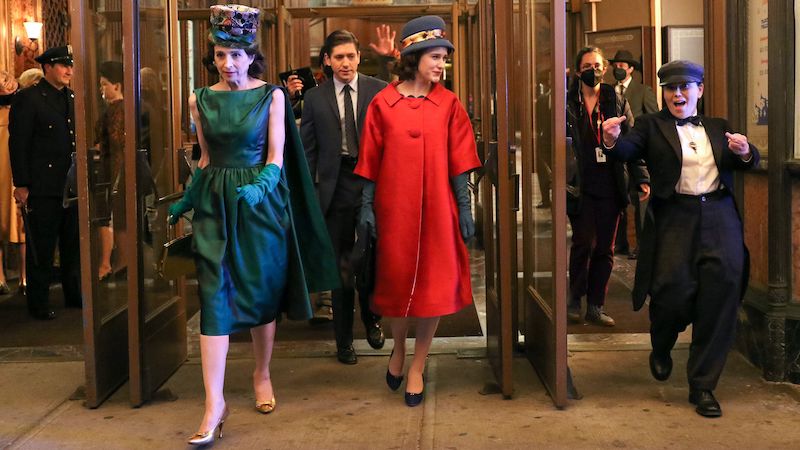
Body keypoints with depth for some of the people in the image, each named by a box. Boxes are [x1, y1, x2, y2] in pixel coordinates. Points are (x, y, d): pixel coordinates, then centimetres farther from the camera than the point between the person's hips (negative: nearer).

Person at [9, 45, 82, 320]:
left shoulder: (74, 99, 12)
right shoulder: (28, 99, -7)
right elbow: (18, 143, -9)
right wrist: (21, 184, -14)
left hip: (73, 184, 6)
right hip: (42, 186, -6)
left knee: (73, 245, 14)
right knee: (41, 248, 2)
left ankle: (74, 294, 26)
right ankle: (39, 304, 12)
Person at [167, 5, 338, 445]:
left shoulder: (271, 95, -2)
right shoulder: (200, 99, 6)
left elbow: (276, 156, -5)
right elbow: (206, 158, 14)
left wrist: (259, 186, -22)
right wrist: (187, 198, 9)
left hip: (260, 200, -1)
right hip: (215, 202, 2)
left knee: (261, 291, 9)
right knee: (214, 295, -8)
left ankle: (262, 374, 31)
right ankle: (214, 402, -10)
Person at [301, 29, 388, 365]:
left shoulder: (379, 91, 0)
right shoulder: (315, 98, 3)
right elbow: (308, 150, 5)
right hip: (336, 189, 1)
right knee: (341, 268, 8)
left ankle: (372, 319, 32)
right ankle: (344, 340, 20)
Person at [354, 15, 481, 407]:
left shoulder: (448, 104, 1)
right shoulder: (383, 103, -1)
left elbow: (458, 162, 2)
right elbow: (371, 162, 2)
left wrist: (465, 208, 0)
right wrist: (366, 207, 0)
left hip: (437, 208, 1)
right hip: (394, 206, -1)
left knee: (435, 285, 2)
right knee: (395, 280, 9)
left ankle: (417, 368, 16)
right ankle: (398, 347, 36)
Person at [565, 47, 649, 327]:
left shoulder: (617, 102, 10)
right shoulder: (567, 103, 2)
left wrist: (641, 178, -2)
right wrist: (565, 182, -10)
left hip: (610, 186, 3)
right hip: (581, 186, -3)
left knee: (605, 248, 5)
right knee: (585, 243, -9)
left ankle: (595, 307, 15)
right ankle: (575, 300, 11)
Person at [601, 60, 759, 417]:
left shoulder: (718, 127, 18)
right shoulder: (652, 125, 8)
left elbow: (749, 162, 10)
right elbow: (628, 150, -9)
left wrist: (744, 153, -14)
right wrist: (612, 140, -32)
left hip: (719, 216, 3)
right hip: (674, 217, -3)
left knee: (722, 285, -9)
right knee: (674, 289, -17)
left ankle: (703, 385, 4)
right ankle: (661, 350, 20)